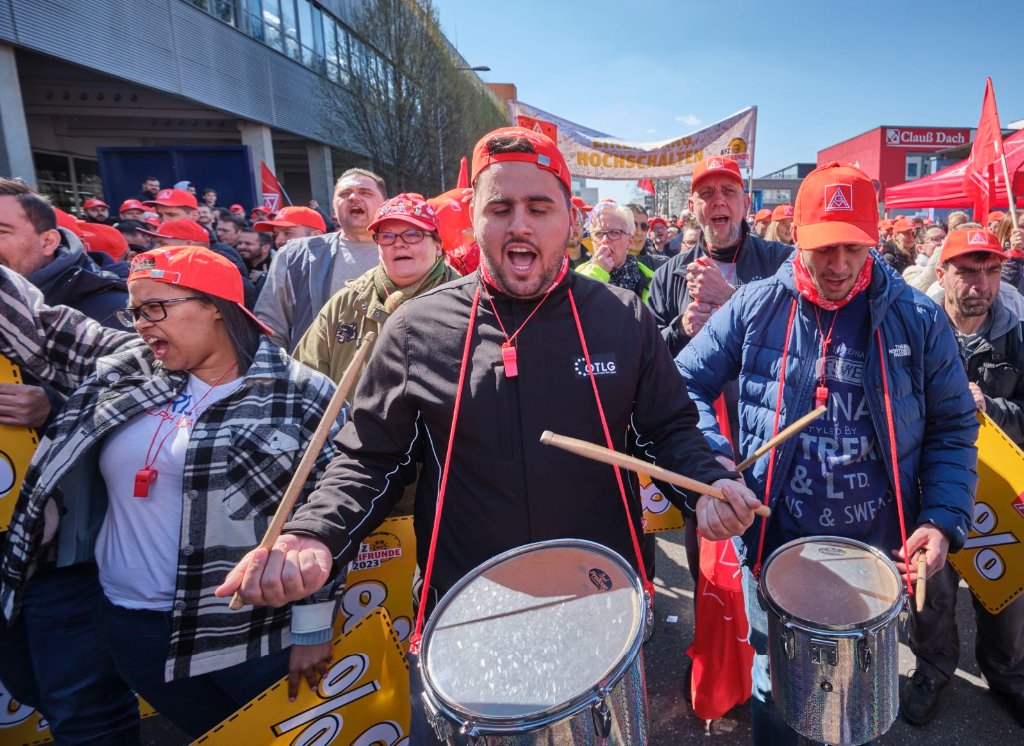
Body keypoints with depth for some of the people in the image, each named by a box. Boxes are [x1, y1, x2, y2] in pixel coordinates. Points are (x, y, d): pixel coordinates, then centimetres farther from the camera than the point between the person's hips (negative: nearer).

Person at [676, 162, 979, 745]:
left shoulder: (917, 319, -5)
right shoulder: (756, 307, -8)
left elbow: (953, 428, 3)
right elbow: (687, 385, -5)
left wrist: (945, 519, -11)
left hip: (878, 556, 2)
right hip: (774, 547, -1)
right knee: (776, 687, 19)